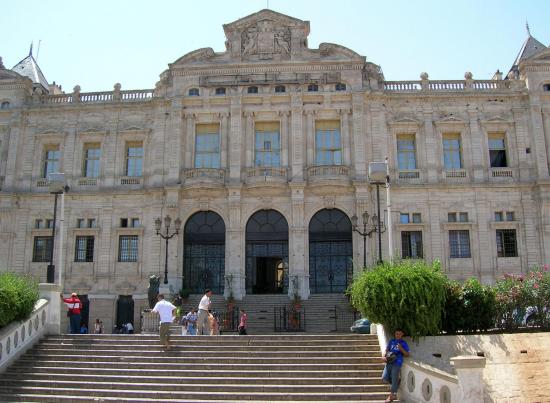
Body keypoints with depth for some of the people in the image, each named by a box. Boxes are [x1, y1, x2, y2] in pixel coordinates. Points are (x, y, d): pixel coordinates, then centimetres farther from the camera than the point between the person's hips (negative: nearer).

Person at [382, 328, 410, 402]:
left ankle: (391, 395, 9)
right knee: (384, 378, 1)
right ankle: (396, 384, 26)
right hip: (389, 362, 5)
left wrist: (401, 349, -15)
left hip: (397, 363, -4)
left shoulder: (403, 343, 2)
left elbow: (407, 354, 1)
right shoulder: (391, 341, 12)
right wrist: (383, 356, -4)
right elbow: (387, 350, 14)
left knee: (394, 379, -2)